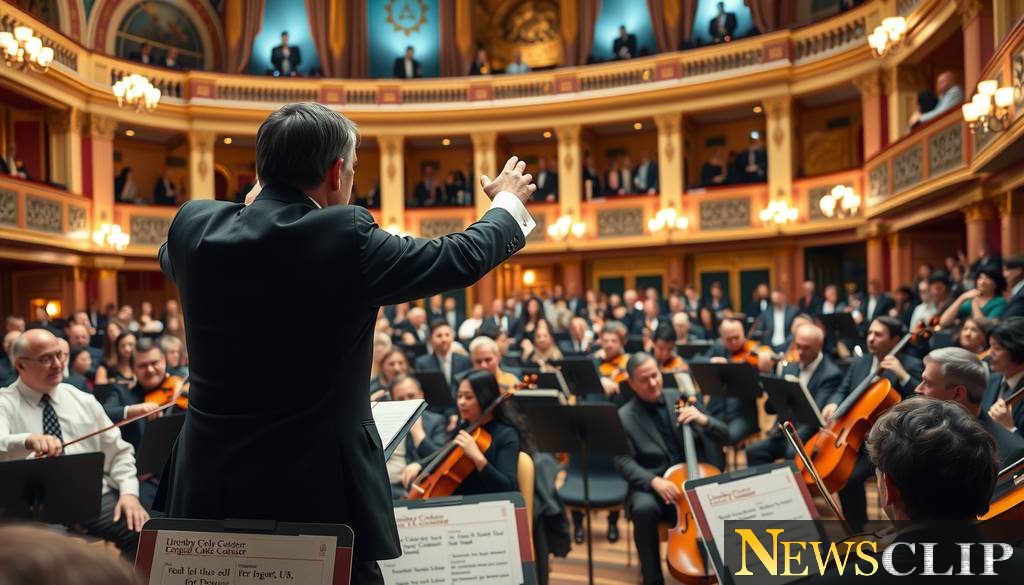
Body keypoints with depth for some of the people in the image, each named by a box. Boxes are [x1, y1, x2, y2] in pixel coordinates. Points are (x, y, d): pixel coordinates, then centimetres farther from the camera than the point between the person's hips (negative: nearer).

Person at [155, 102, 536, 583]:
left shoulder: (192, 227, -3)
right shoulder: (345, 237, -16)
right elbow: (462, 257, -3)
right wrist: (508, 203, 17)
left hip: (207, 491, 5)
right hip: (317, 493, -4)